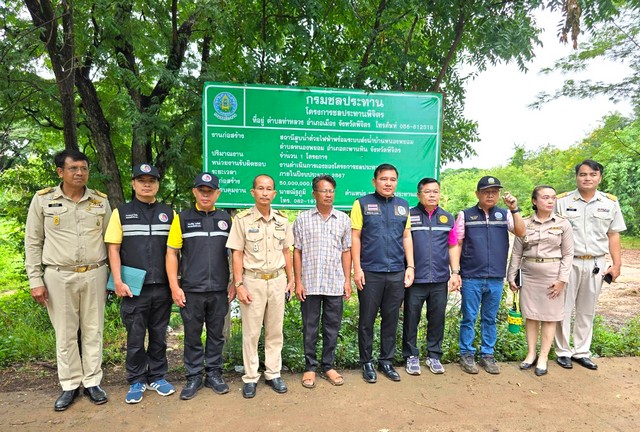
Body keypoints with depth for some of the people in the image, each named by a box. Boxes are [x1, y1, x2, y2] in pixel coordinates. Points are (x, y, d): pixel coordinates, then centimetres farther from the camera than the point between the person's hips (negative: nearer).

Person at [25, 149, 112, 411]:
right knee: (65, 334, 8)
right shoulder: (42, 200, -1)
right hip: (59, 276, -1)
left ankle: (92, 382, 23)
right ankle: (70, 385, 23)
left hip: (94, 274, 1)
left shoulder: (101, 201, 3)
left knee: (93, 331, 9)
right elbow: (33, 242, 3)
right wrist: (35, 280, -1)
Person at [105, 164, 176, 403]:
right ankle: (137, 381, 24)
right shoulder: (121, 212, 3)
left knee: (159, 335, 12)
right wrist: (118, 281, -9)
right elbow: (113, 249, 0)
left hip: (162, 287, 2)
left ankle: (157, 377, 27)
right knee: (135, 337, 8)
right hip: (134, 288, -1)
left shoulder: (169, 213, 6)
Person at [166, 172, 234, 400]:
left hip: (219, 290, 2)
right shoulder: (182, 218, 0)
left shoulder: (226, 218, 6)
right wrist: (174, 286, -6)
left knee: (216, 334, 12)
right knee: (192, 335, 9)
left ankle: (213, 374, 27)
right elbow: (171, 253, -1)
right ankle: (193, 377, 24)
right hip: (191, 290, -1)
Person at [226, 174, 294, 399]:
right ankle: (250, 377, 20)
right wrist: (239, 285, -10)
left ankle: (273, 373, 25)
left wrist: (291, 279, 11)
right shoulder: (242, 219, -7)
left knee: (275, 331, 11)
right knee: (251, 332, 5)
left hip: (277, 280, 3)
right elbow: (237, 254, -6)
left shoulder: (282, 219, 4)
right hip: (253, 281, -3)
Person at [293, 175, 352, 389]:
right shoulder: (303, 218, 1)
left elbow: (346, 251, 8)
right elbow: (297, 252, 1)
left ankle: (328, 366, 25)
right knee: (310, 328, 8)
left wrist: (347, 280, 3)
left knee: (332, 327, 10)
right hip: (310, 283, -1)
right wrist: (298, 281, -3)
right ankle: (310, 367, 23)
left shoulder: (343, 219, 6)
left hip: (335, 284, 2)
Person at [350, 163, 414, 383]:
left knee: (391, 319, 12)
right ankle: (367, 362, 22)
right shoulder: (362, 204, -2)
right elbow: (355, 237, -4)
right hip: (370, 272, -3)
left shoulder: (403, 205, 11)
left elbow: (407, 237, 13)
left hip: (397, 273, 4)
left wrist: (410, 266, 7)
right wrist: (357, 268, -9)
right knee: (367, 319, 6)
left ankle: (386, 361, 27)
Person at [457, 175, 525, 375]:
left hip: (496, 278, 2)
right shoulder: (465, 215, 1)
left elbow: (521, 232, -7)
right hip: (471, 277, -2)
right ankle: (466, 354, 18)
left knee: (490, 319, 13)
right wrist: (456, 272, -3)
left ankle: (487, 355, 25)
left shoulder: (505, 215, 7)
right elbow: (457, 244, 1)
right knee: (469, 318, 6)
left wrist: (514, 209, -15)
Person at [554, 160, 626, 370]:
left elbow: (613, 235, 8)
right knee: (564, 309, 4)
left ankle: (582, 352, 25)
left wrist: (617, 264, 3)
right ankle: (563, 352, 17)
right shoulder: (562, 201, -3)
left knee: (587, 311, 13)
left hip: (596, 264, 3)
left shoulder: (610, 203, 5)